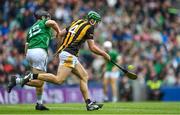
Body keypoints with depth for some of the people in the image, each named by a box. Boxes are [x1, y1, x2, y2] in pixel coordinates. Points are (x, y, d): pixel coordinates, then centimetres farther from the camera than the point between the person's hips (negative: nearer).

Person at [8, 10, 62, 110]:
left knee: (40, 81, 17)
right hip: (40, 52, -8)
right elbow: (52, 22, -11)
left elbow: (26, 47, 24)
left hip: (30, 52, 8)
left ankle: (39, 104, 18)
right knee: (39, 82, -11)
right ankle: (17, 80, -20)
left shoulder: (31, 29, 30)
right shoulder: (44, 23, 13)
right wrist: (59, 32, 3)